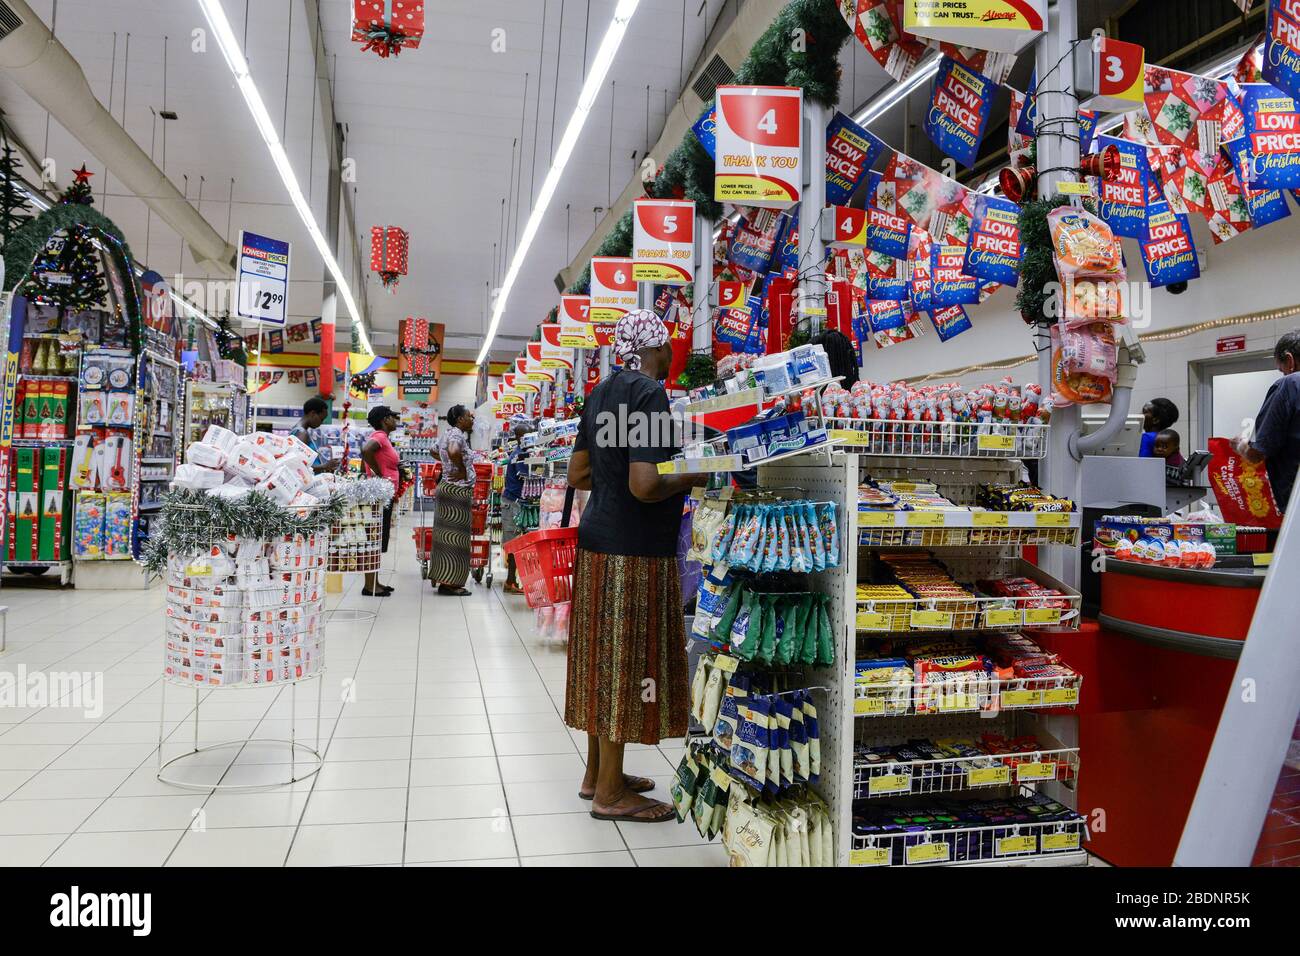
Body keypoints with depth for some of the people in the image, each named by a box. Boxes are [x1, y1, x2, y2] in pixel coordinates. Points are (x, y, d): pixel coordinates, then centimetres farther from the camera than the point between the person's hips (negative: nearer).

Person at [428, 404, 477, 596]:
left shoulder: (447, 434, 15)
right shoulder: (457, 435, -15)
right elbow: (453, 452, -36)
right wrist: (463, 470, -21)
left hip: (446, 487, 10)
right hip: (458, 490, -10)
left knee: (447, 535, 12)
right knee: (454, 537, -5)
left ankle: (443, 578, 17)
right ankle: (449, 583, -2)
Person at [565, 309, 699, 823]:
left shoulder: (602, 392, 11)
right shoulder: (650, 395, -16)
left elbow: (577, 475, 14)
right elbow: (645, 487, -25)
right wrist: (690, 478, -9)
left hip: (598, 539, 9)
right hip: (634, 549, -9)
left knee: (605, 659, 15)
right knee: (626, 663, 0)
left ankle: (597, 773, 28)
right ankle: (610, 793, 11)